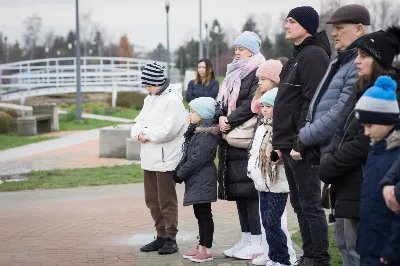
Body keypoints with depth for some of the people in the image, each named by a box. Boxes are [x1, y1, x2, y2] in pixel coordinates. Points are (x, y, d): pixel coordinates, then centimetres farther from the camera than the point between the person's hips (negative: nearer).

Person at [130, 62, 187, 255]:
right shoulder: (149, 99, 15)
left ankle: (171, 239, 6)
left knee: (167, 201, -2)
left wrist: (146, 134, -10)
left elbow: (167, 130, -22)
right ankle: (161, 236, 23)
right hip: (150, 159, 9)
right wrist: (139, 133, -7)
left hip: (166, 159, -9)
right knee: (152, 200, 14)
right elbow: (138, 123, 15)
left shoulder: (173, 100, -12)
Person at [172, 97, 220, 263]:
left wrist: (179, 175, -15)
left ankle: (207, 250, 1)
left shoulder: (207, 135, -17)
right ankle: (201, 247, 22)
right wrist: (178, 171, 4)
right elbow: (186, 156, 16)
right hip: (195, 181, 9)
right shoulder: (196, 131, 14)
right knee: (200, 214, 14)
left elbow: (197, 160, -21)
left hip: (203, 181, -9)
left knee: (204, 214, -4)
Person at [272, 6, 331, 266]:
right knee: (299, 204, 14)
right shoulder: (298, 56, 18)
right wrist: (281, 142, 18)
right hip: (290, 145, 10)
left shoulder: (313, 55, -12)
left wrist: (301, 143, -22)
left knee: (310, 204, -5)